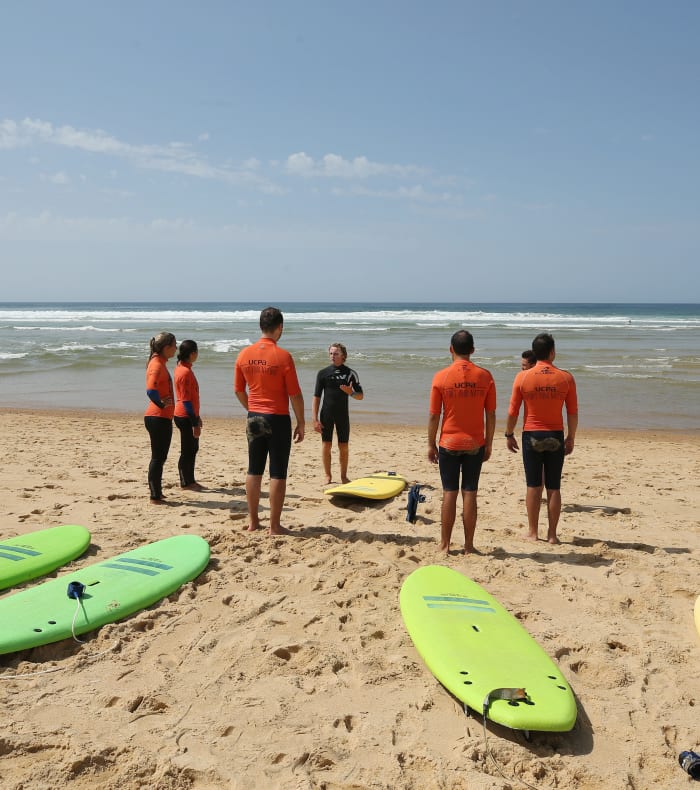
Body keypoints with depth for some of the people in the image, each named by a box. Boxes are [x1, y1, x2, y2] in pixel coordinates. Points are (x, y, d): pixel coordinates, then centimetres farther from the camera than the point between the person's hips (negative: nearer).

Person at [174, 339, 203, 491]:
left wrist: (196, 417, 23)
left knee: (193, 449, 16)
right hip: (185, 417, -10)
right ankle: (186, 482, 10)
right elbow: (186, 400, -21)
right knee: (188, 451, 0)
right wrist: (195, 423, -20)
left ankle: (190, 481, 24)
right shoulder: (185, 372, -19)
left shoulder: (183, 369, 11)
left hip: (189, 415, 10)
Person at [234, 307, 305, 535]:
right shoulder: (283, 356, -14)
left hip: (254, 419, 5)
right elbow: (295, 394, -11)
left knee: (254, 471, 14)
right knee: (278, 474, 2)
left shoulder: (244, 355, 1)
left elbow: (238, 390, 9)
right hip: (278, 420, -5)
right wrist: (301, 423, -2)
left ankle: (253, 521, 23)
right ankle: (274, 526, 7)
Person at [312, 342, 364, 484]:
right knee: (326, 446, 3)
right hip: (326, 415, 0)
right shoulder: (323, 373, 0)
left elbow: (360, 396, 3)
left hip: (343, 415, 0)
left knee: (344, 447, 5)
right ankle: (328, 477, 16)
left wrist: (350, 393, -20)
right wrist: (315, 419, -6)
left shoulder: (350, 373, 1)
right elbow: (316, 397, 0)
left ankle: (344, 476, 19)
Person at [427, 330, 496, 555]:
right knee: (470, 494, 6)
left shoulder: (441, 377, -8)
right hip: (475, 444, 1)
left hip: (449, 443, -1)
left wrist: (431, 445, 5)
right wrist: (488, 444, 10)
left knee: (449, 494, 7)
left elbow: (434, 416, -5)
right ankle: (468, 546, 11)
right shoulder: (485, 376, -3)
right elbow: (491, 415, 0)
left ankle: (445, 544, 13)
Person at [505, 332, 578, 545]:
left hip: (531, 435, 0)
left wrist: (509, 435, 10)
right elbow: (573, 413, -1)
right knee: (554, 488, 8)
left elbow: (513, 411, -3)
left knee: (533, 486, 8)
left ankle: (533, 532, 14)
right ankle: (552, 534, 14)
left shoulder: (522, 377, -7)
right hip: (556, 437, 1)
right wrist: (571, 438, 11)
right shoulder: (566, 378, -5)